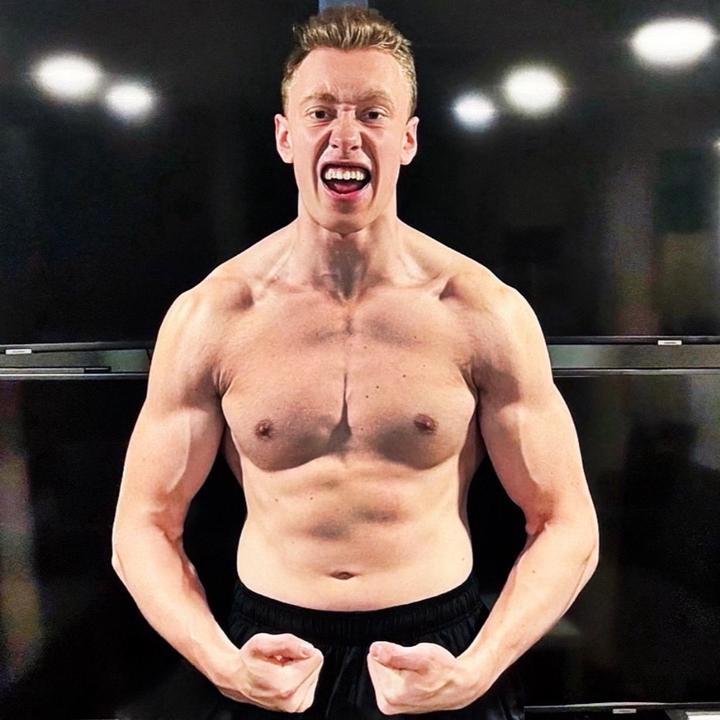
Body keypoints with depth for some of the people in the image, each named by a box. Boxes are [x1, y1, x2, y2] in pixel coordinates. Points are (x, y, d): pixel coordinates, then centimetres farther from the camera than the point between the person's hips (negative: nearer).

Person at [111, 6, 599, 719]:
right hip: (271, 650, 1)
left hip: (438, 651, 0)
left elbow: (566, 526, -5)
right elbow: (144, 526, -3)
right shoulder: (209, 315, -9)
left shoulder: (486, 312, -10)